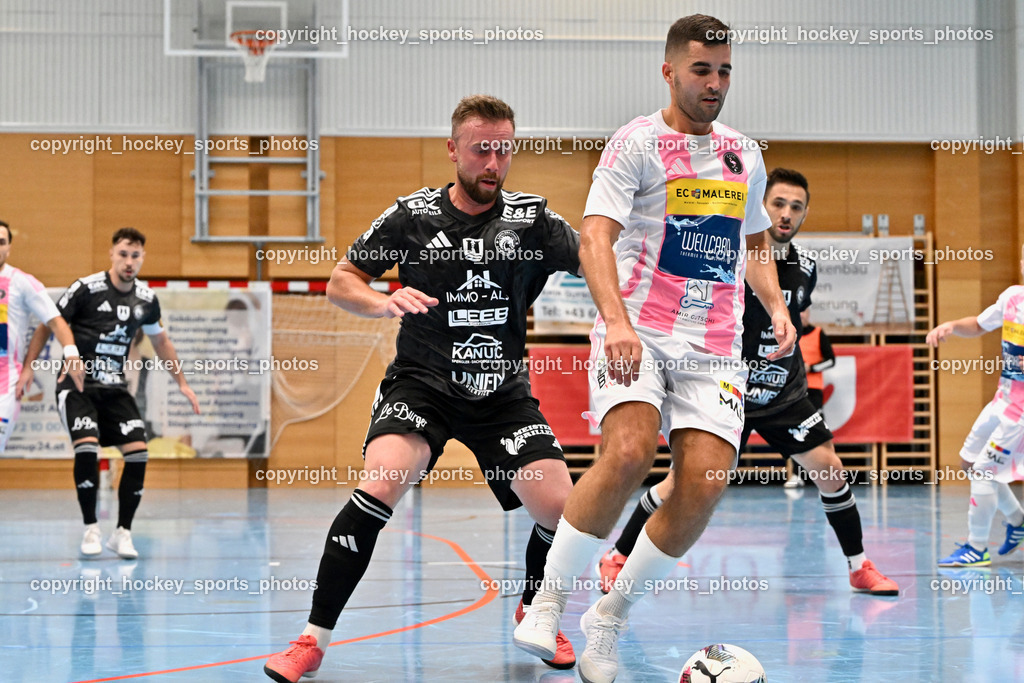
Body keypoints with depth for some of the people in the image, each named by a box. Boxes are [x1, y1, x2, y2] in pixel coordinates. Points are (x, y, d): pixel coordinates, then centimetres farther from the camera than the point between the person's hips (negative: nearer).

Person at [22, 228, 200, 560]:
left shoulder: (146, 299, 2)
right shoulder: (86, 288, -12)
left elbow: (160, 340, 20)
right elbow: (47, 325, -2)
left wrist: (182, 383, 20)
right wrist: (27, 367, -7)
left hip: (114, 389, 4)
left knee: (138, 452, -10)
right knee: (87, 448, -24)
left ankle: (122, 533, 4)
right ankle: (90, 530, -8)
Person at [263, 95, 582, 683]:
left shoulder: (530, 218, -1)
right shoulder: (414, 215, -3)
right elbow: (341, 282, 3)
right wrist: (384, 302, -18)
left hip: (503, 392, 2)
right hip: (421, 384, -2)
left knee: (562, 508, -12)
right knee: (381, 485, -27)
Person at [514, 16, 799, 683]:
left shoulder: (745, 154, 18)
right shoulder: (639, 141, -1)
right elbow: (595, 235, -12)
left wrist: (778, 308, 14)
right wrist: (616, 319, -28)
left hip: (714, 345, 5)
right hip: (636, 332, -5)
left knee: (704, 484, -14)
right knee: (630, 452, -29)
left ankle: (609, 618, 6)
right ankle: (547, 604, -10)